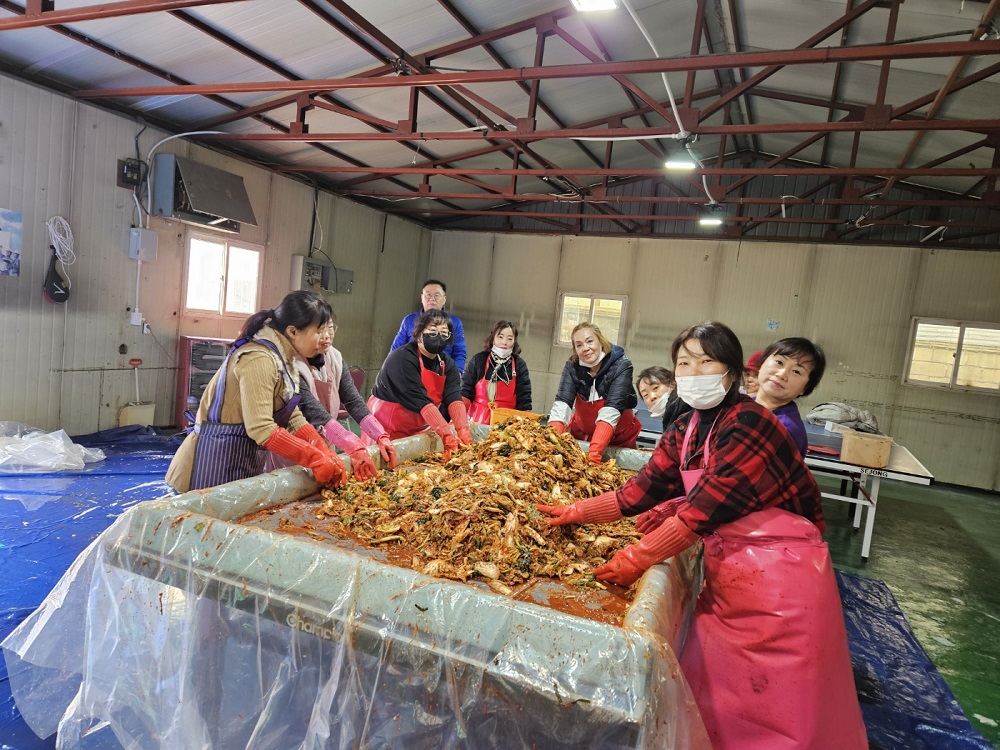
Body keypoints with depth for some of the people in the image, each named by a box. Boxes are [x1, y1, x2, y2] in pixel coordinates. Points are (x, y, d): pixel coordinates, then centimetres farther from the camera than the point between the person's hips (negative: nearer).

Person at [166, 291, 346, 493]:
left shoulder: (281, 356, 7)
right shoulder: (259, 359, -23)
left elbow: (292, 417, 4)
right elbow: (261, 429, -29)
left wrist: (325, 453, -7)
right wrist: (316, 459, -26)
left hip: (246, 456, 9)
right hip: (221, 457, -9)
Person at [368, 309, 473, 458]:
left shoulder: (447, 364, -1)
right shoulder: (403, 359, -21)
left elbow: (454, 399, -15)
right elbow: (421, 401, -30)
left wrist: (463, 432, -32)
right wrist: (447, 436, -36)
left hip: (418, 430, 6)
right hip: (388, 429, -6)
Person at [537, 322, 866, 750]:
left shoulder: (748, 423, -23)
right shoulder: (684, 431, 2)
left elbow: (702, 510, -25)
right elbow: (644, 487, 2)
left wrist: (636, 559, -21)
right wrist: (579, 512, 0)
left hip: (778, 571, -7)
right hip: (726, 568, 7)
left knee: (771, 707, 6)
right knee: (711, 690, 17)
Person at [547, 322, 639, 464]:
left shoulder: (622, 365, -23)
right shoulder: (572, 365, -15)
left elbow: (612, 409, -34)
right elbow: (562, 403, -26)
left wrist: (594, 452, -46)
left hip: (619, 437, -2)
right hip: (582, 434, 2)